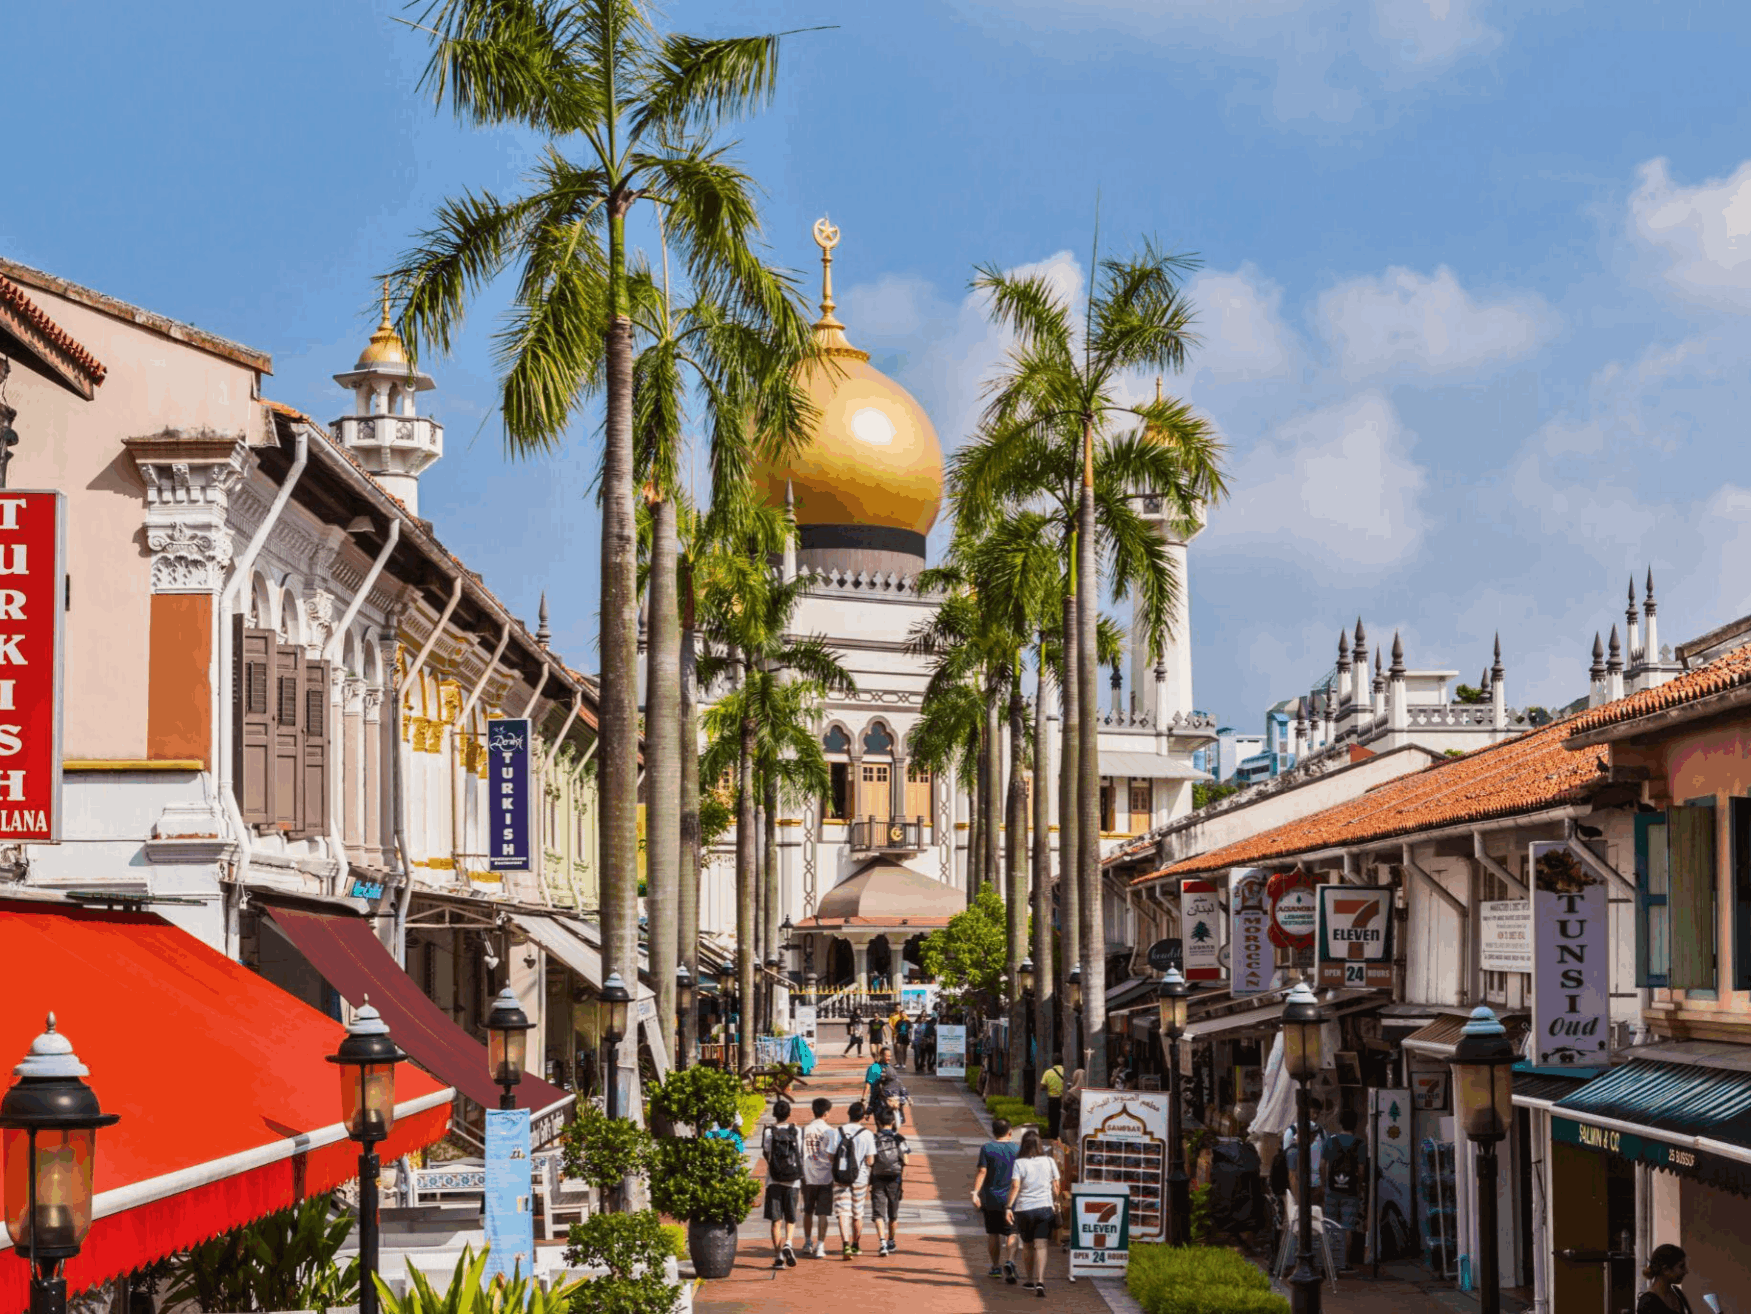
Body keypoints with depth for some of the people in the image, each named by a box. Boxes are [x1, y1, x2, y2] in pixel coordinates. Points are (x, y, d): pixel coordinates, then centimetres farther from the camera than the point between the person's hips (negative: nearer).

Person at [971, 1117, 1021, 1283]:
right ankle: (1009, 1261, -24)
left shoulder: (986, 1148, -5)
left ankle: (996, 1267, 21)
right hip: (1011, 1199, 0)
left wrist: (975, 1192, -16)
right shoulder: (1017, 1149, 0)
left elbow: (981, 1171, -14)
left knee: (993, 1233, 14)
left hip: (991, 1198, 0)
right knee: (1011, 1233, -1)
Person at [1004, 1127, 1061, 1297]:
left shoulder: (1019, 1163, -6)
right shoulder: (1049, 1161, 2)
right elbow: (1055, 1186, 6)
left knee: (1027, 1245, 17)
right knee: (1040, 1246, -5)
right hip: (1045, 1207, 1)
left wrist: (1009, 1207, -12)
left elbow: (1015, 1187, -14)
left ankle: (1031, 1279, 30)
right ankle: (1039, 1282, -21)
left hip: (1023, 1209, -1)